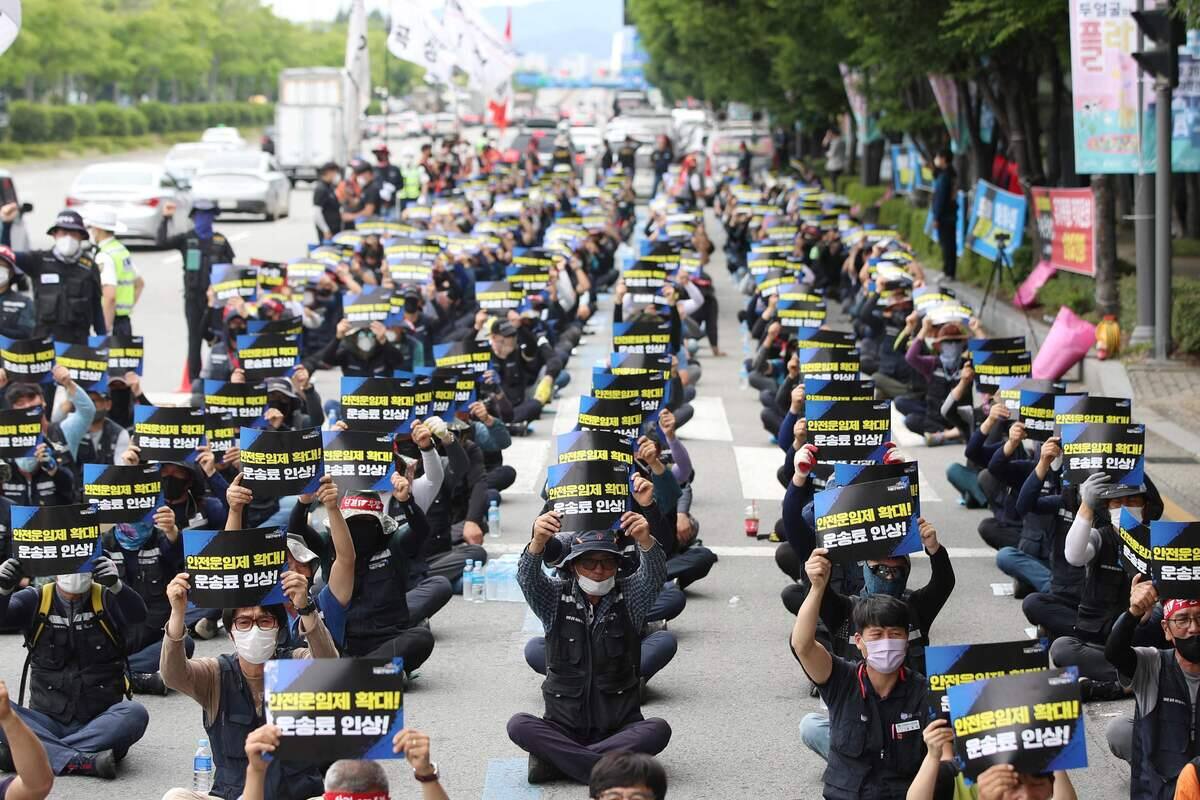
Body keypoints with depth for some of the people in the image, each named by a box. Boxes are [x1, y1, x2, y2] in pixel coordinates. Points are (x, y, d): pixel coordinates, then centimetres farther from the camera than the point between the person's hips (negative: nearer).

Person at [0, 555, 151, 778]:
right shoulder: (35, 600, 7)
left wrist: (116, 586, -39)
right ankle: (82, 761, -35)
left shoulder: (107, 599, 2)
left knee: (135, 714, -30)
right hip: (48, 722, 1)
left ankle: (46, 752, -29)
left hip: (101, 723, -1)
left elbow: (138, 615, -18)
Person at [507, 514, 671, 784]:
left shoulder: (628, 596, 2)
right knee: (519, 726, -27)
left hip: (620, 727, 1)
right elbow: (527, 579, -18)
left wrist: (645, 540, -41)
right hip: (564, 726, 0)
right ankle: (609, 768, -29)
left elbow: (654, 576, -18)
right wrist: (538, 542, -41)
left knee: (658, 730, -30)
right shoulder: (556, 597, 2)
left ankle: (555, 759, -25)